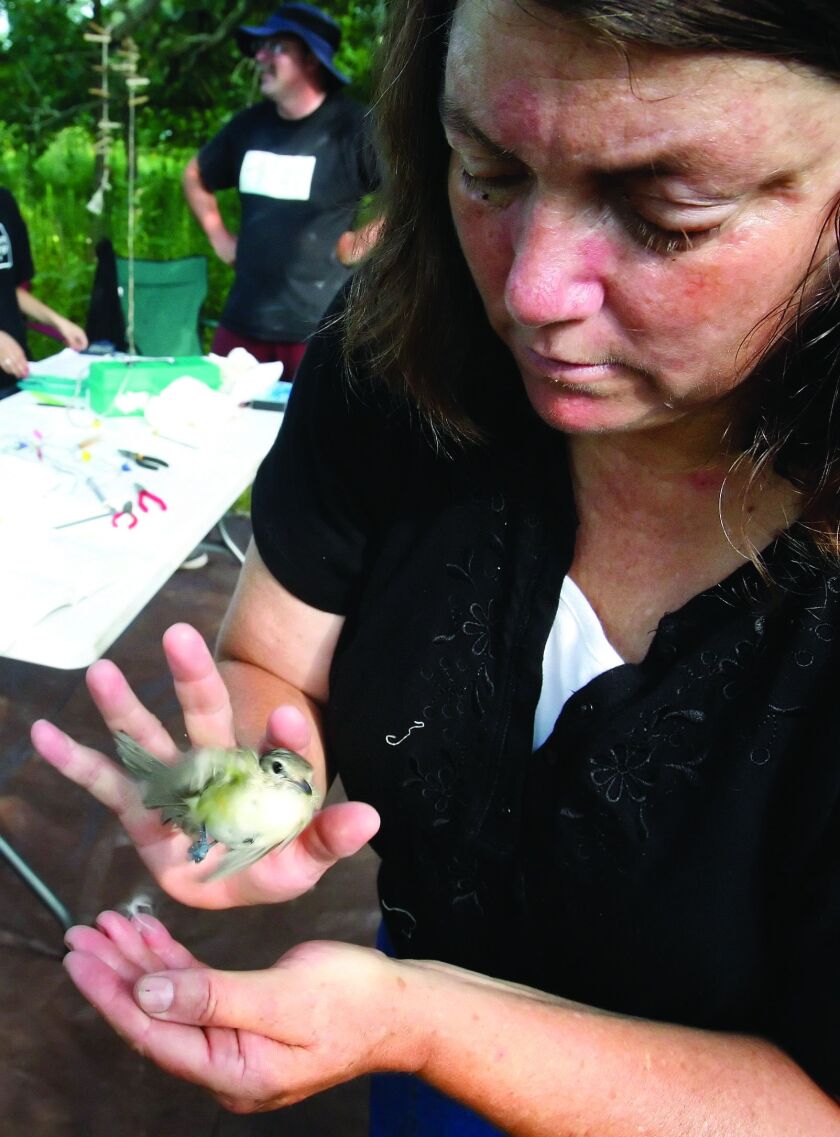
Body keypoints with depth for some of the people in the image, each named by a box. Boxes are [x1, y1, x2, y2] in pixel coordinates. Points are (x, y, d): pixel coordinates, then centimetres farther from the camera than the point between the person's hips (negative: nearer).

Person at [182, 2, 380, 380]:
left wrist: (360, 242, -12)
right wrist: (218, 236, 16)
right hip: (240, 324, 6)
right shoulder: (249, 123, 10)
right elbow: (195, 176, 28)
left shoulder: (352, 126, -8)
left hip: (321, 332, -6)